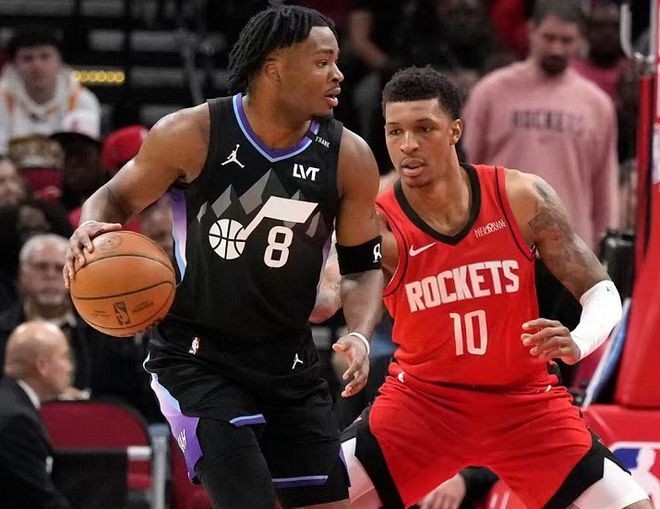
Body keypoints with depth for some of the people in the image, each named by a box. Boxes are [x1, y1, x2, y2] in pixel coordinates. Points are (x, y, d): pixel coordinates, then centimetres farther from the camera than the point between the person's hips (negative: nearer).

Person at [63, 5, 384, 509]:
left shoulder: (349, 157, -5)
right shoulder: (191, 135, -14)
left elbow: (363, 267, 5)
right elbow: (116, 198, 2)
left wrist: (360, 336, -14)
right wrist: (90, 230, -22)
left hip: (290, 363, 5)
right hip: (197, 359, -5)